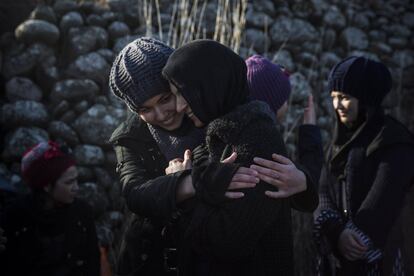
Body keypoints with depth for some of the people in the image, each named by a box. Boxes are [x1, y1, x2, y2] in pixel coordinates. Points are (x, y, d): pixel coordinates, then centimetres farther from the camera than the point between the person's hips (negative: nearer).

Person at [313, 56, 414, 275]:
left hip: (379, 254, -6)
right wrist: (337, 231, -15)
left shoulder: (394, 141, -7)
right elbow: (325, 192, 2)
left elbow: (383, 200, -16)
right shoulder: (341, 139, 12)